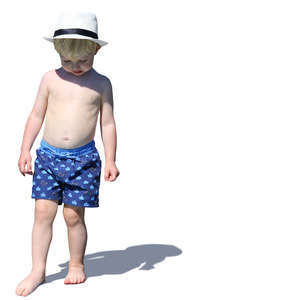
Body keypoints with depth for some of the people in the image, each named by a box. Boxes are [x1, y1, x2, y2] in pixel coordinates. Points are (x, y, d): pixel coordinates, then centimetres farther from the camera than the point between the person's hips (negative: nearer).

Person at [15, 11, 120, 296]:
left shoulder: (101, 84, 1)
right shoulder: (51, 78, 4)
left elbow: (107, 124, 4)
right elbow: (36, 115, 10)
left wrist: (110, 160, -1)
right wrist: (25, 150, 7)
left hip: (83, 158, -2)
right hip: (48, 155, 2)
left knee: (74, 215, 2)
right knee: (43, 212, -1)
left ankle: (76, 265, 23)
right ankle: (38, 271, 10)